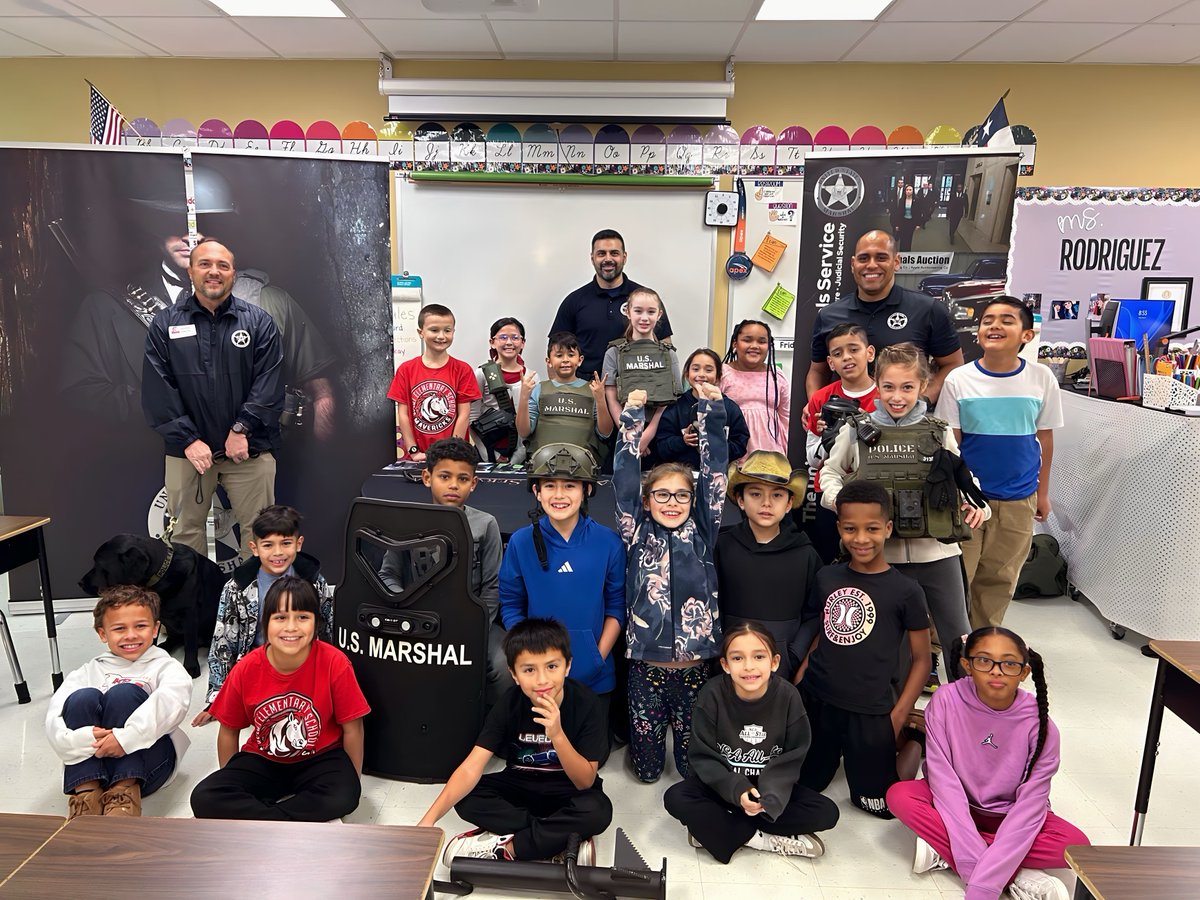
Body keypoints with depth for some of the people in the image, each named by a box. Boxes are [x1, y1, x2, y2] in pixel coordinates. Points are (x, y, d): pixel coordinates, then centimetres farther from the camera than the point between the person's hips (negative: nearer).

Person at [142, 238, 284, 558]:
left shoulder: (259, 322, 3)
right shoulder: (165, 324, 6)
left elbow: (269, 384, -5)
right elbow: (157, 391, -1)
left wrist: (242, 429, -15)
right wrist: (187, 440, -11)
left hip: (249, 448, -1)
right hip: (188, 449, 1)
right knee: (187, 529, 10)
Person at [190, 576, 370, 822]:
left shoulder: (335, 664, -22)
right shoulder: (246, 669, -14)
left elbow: (352, 729, -11)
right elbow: (229, 730, 3)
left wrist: (353, 782, -6)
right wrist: (229, 782, 6)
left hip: (319, 759, -3)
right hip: (263, 760, 3)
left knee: (342, 797, -33)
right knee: (204, 799, -22)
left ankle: (250, 815, -17)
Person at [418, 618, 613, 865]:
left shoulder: (587, 704, -24)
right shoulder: (508, 706, -18)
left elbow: (585, 782, -22)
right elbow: (471, 768, -24)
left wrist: (557, 735, -39)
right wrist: (429, 819, -39)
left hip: (568, 791, -2)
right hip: (521, 785, 3)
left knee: (598, 811, -35)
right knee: (466, 799, -24)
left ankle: (503, 846, -22)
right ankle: (566, 840, -20)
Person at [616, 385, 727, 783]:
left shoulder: (703, 534, 2)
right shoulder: (638, 535, 0)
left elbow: (715, 470, -4)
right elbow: (625, 477, -7)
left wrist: (712, 411, -11)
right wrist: (632, 417, -13)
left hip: (696, 666, 1)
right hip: (646, 665, -1)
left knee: (693, 762, 14)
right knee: (647, 767, 11)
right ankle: (645, 741, 42)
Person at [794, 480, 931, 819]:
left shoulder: (905, 590, -10)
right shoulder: (826, 577, 0)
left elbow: (921, 659, -5)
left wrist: (898, 718, -9)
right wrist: (797, 681, 2)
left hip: (870, 714, -3)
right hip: (815, 702, 4)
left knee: (878, 803, 9)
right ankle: (836, 752, 43)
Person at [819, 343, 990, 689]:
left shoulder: (939, 432, 3)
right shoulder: (856, 430, 1)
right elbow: (830, 471, 12)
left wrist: (977, 505, -4)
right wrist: (838, 497, -7)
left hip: (937, 552, 1)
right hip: (881, 555, 0)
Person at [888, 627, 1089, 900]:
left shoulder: (1039, 726, -22)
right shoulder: (946, 702, -21)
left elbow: (1028, 809, -25)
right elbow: (944, 782, -23)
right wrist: (975, 862, -31)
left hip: (1010, 817, 0)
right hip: (957, 808, 0)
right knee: (899, 795, -27)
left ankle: (943, 848, -19)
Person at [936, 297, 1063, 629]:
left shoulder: (1041, 378, -2)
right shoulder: (959, 380, -6)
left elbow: (1045, 438, 8)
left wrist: (1043, 493, 12)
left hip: (1018, 500, 2)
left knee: (999, 578, 13)